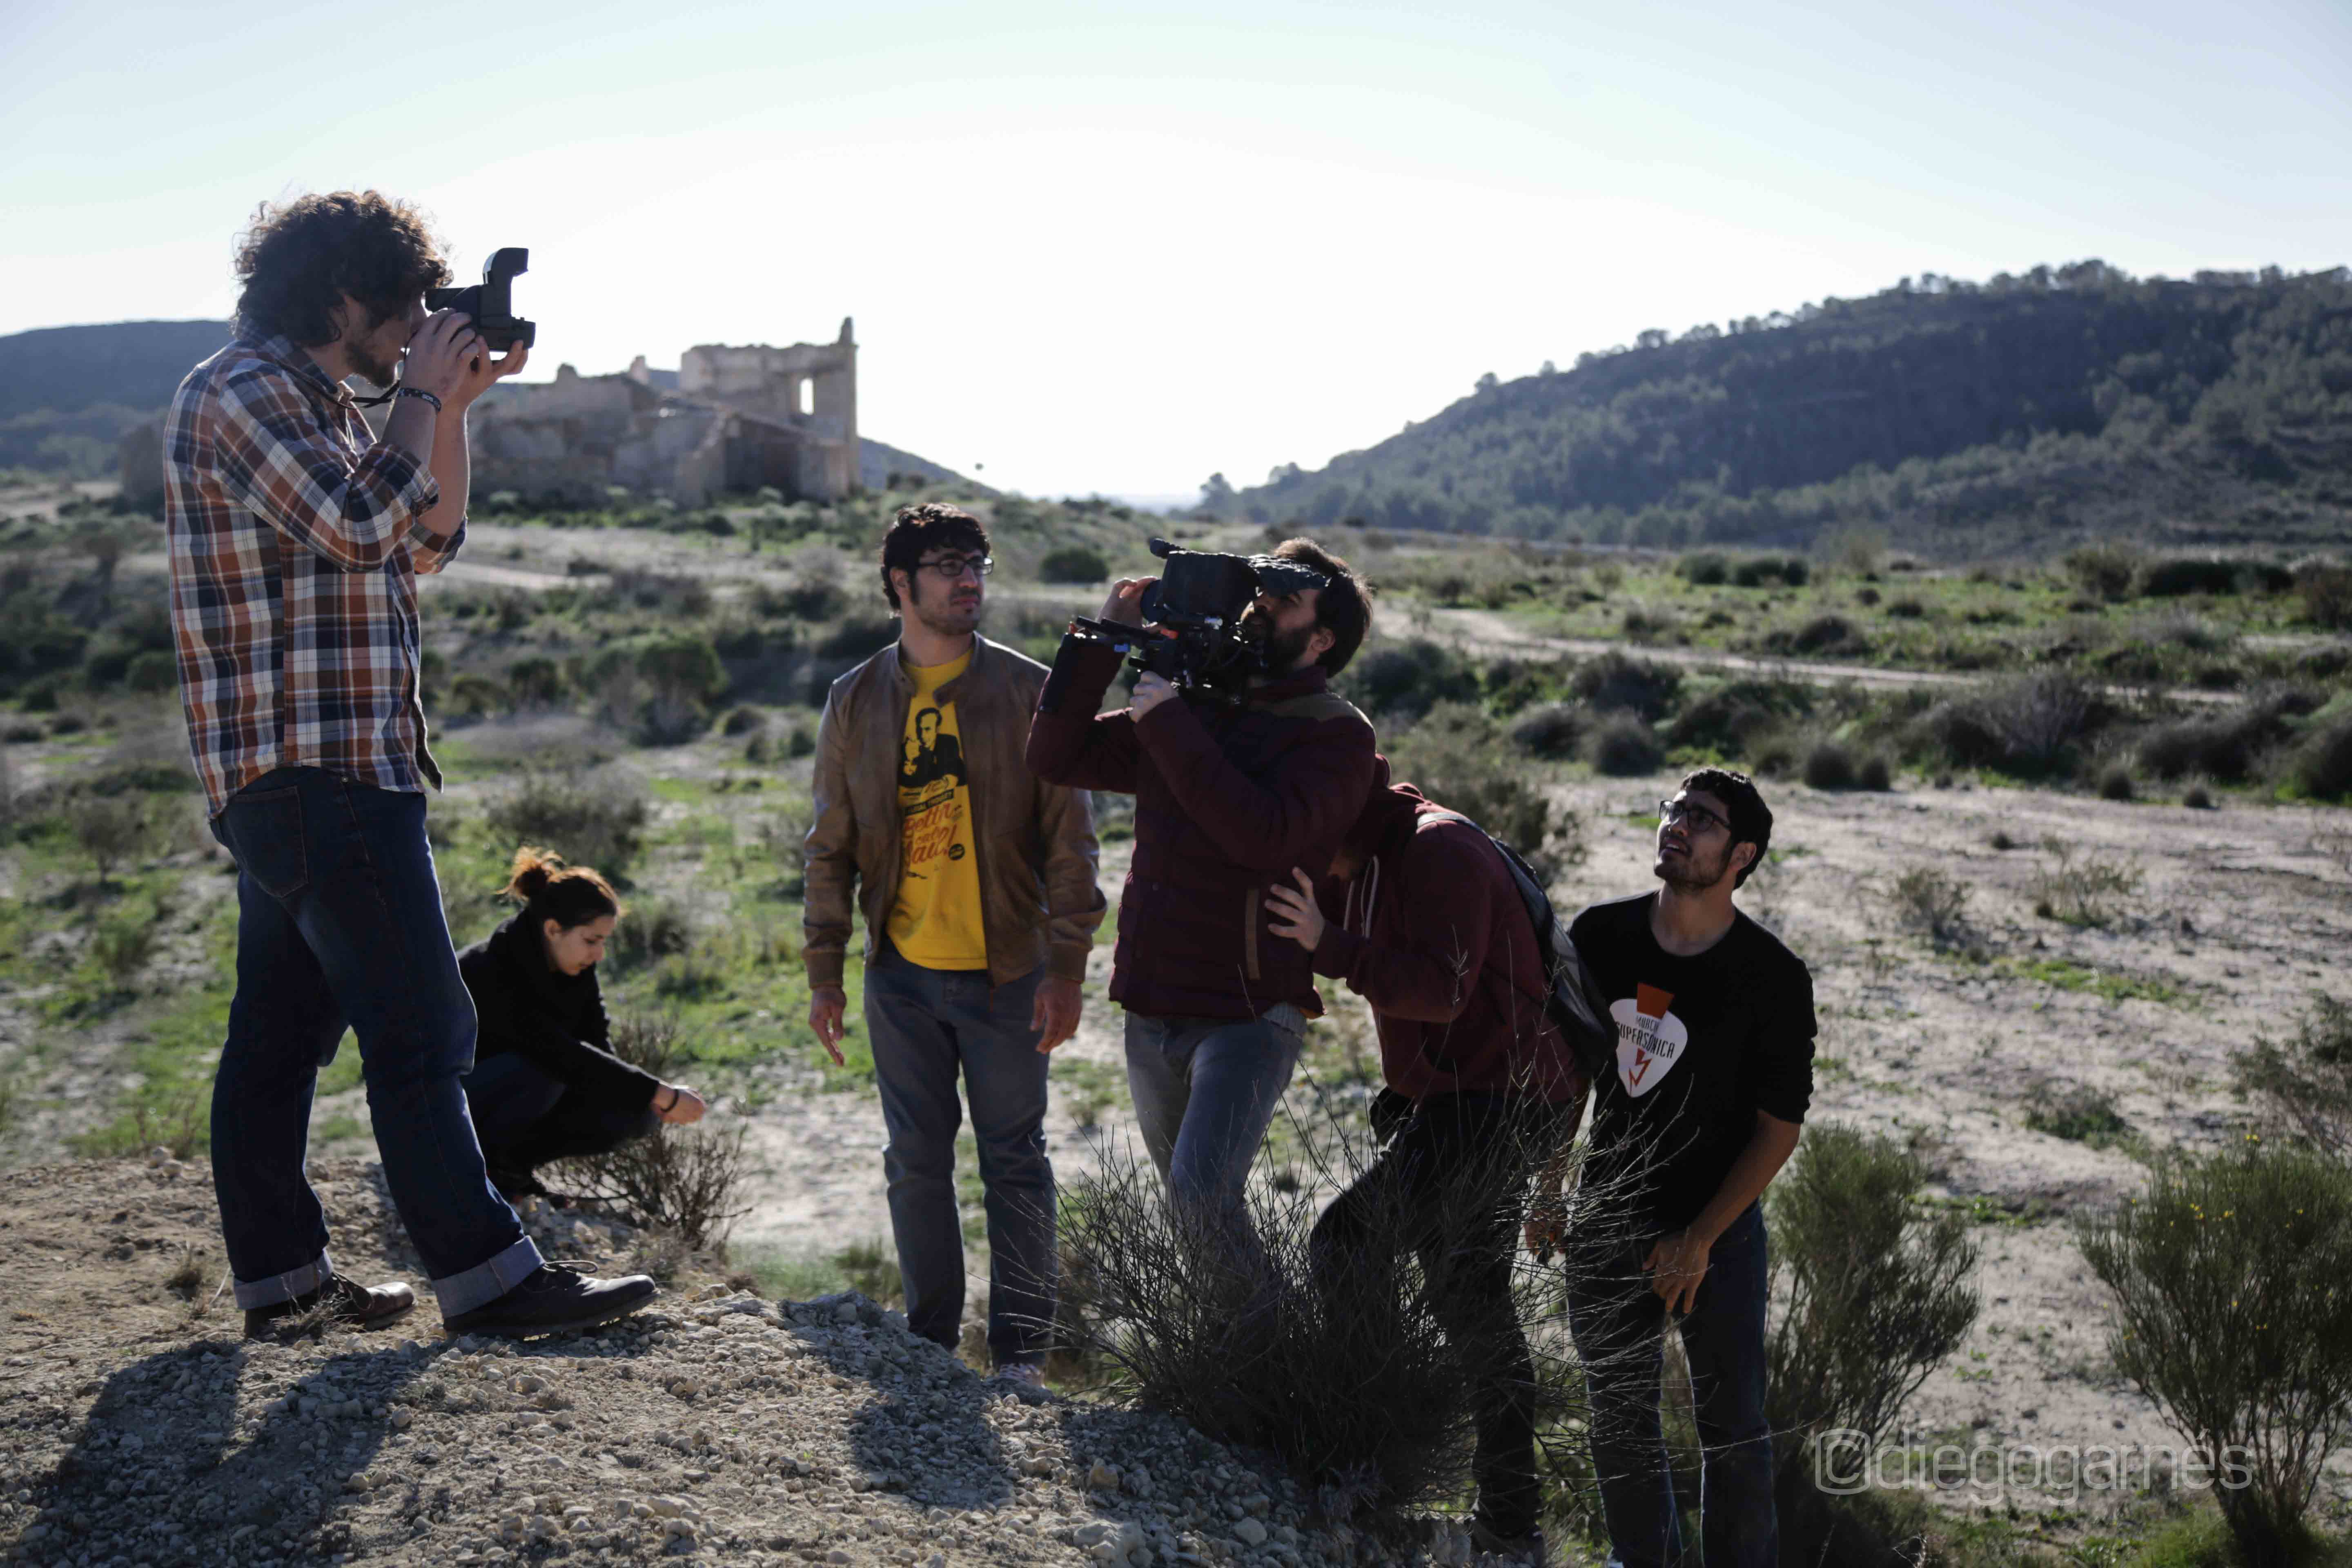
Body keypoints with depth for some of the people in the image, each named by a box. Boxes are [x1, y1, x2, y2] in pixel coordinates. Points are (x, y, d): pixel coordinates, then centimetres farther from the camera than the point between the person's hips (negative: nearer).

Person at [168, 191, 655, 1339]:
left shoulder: (318, 404, 21)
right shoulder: (242, 390, -10)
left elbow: (428, 542, 22)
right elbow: (357, 526, -22)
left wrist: (453, 408, 12)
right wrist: (421, 396, -9)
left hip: (291, 776, 10)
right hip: (316, 767, -10)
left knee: (283, 1030, 12)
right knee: (420, 1028, -10)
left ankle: (280, 1280, 19)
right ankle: (485, 1277, -7)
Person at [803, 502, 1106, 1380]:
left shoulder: (1029, 692, -2)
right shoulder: (856, 703, 5)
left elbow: (1069, 841, -3)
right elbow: (832, 850, 10)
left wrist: (1065, 970, -9)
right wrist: (825, 973, 4)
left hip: (1006, 971, -2)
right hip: (902, 975, 2)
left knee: (1014, 1162, 3)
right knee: (916, 1161, 9)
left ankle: (1020, 1354, 14)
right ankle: (931, 1341, 23)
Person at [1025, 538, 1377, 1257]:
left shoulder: (1337, 734, -6)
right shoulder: (1194, 706, 13)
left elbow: (1262, 835, -24)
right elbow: (1056, 756, 9)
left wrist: (1168, 724, -17)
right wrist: (1105, 640, 0)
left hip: (1247, 1015, -7)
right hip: (1151, 1011, 7)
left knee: (1202, 1193, -22)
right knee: (1190, 1204, 15)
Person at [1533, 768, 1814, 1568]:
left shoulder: (1775, 977, -11)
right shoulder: (1601, 935, -3)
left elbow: (1778, 1126, -8)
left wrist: (1700, 1239, -12)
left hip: (1719, 1226, -3)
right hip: (1608, 1217, 3)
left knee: (1734, 1425, 3)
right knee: (1619, 1419, 13)